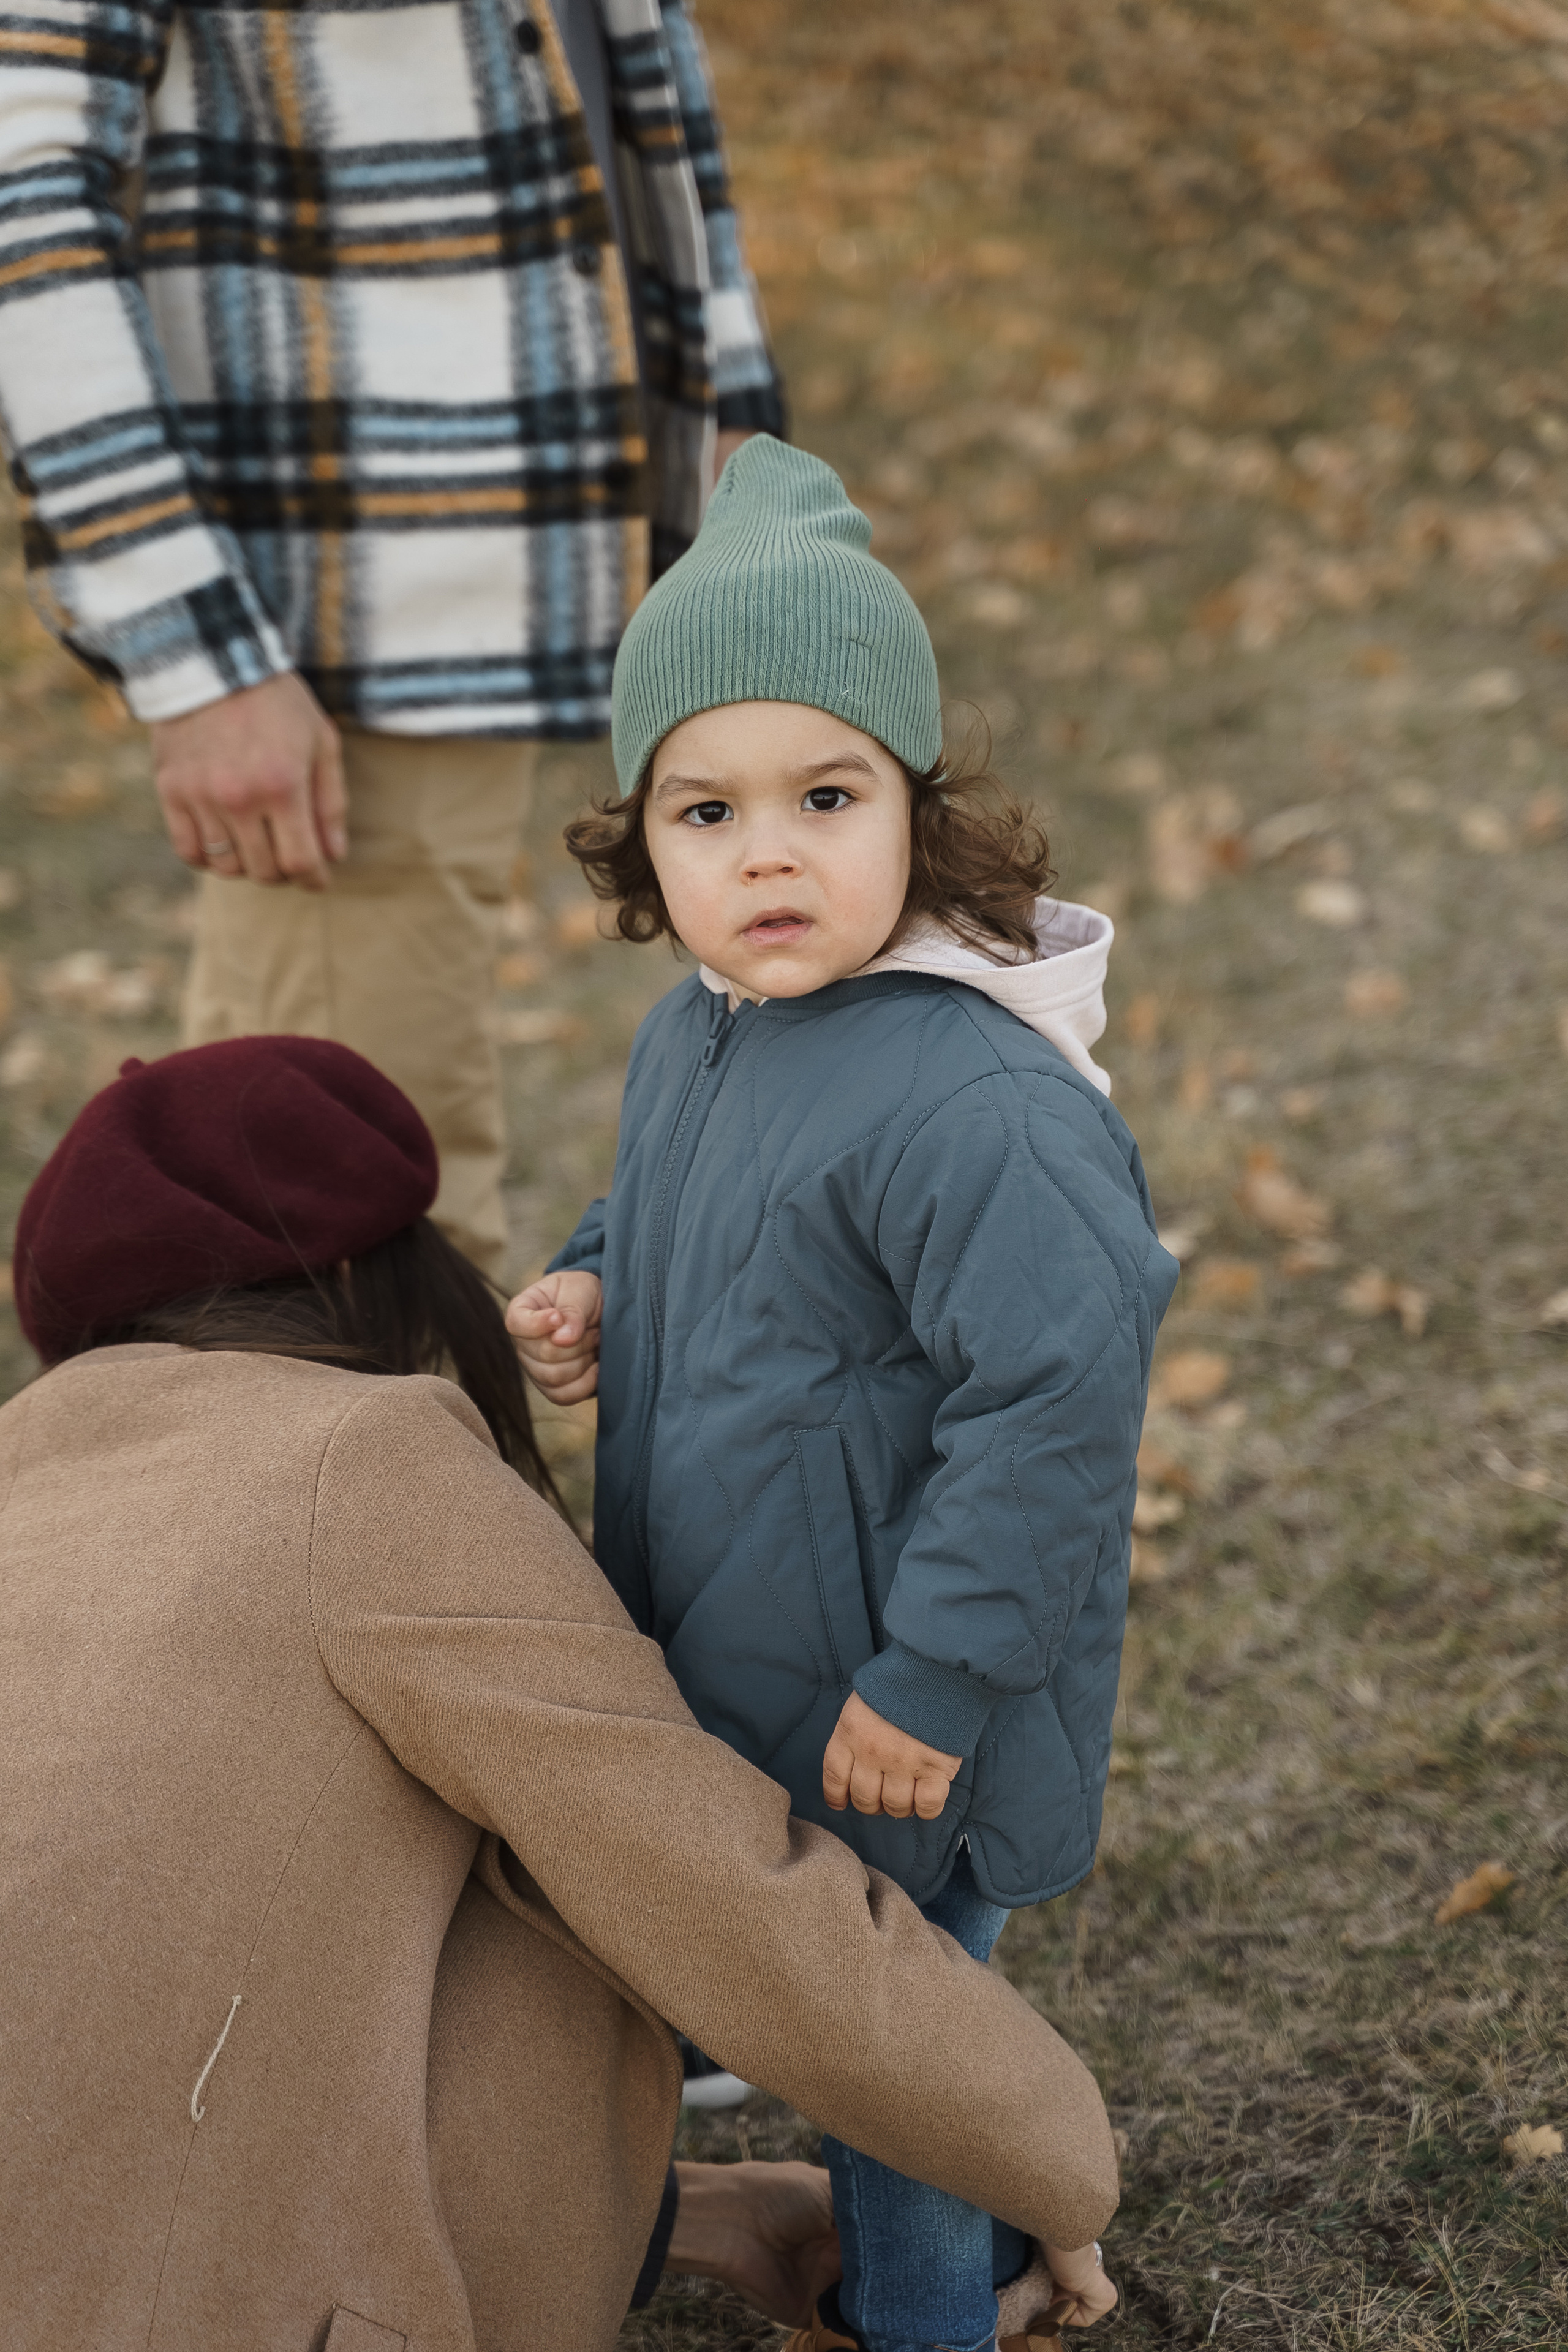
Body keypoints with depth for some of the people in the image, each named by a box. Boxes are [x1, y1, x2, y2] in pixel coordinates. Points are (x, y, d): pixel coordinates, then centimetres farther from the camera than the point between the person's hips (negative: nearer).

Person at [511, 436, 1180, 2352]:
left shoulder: (972, 1100, -29)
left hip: (895, 1700, -9)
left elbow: (1057, 1396, -30)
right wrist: (594, 1289, -1)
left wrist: (935, 1677, -25)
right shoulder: (692, 1039, 1)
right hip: (724, 1656, 9)